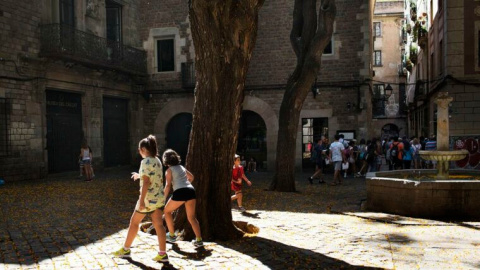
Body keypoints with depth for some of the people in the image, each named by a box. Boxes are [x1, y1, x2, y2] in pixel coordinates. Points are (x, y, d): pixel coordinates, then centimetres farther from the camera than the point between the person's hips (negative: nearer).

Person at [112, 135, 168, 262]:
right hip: (159, 197, 7)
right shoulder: (157, 160, 9)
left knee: (134, 222, 11)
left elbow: (146, 182, -22)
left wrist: (141, 200, -22)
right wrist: (140, 176, 26)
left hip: (149, 198, -7)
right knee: (158, 224, 7)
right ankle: (162, 254, 6)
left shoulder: (146, 162, -16)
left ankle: (125, 249, 25)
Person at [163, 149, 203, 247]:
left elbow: (168, 185, -3)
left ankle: (172, 236, 21)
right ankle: (199, 240, -3)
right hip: (191, 190, 5)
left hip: (180, 192, -5)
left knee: (167, 211, 19)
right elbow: (191, 177, 36)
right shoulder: (181, 167, 23)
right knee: (192, 217, 9)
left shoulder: (169, 170, 6)